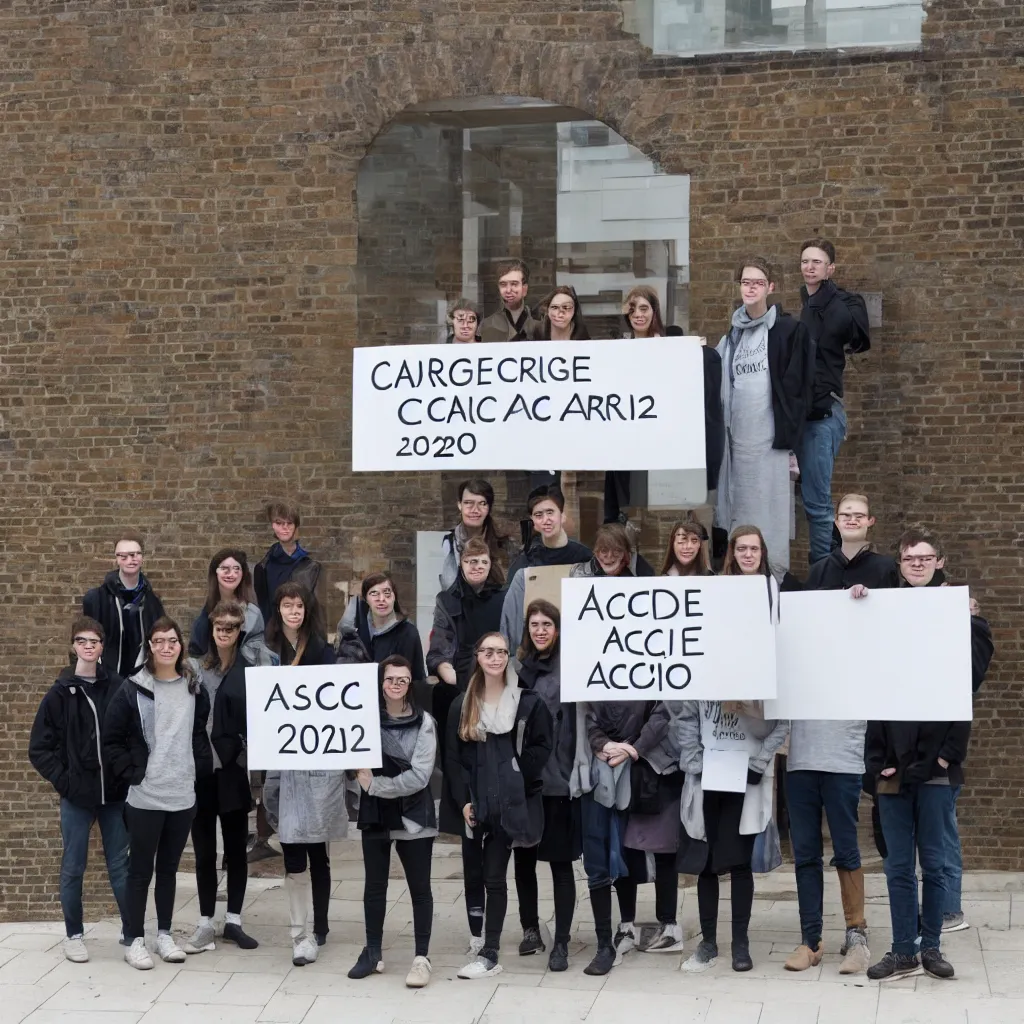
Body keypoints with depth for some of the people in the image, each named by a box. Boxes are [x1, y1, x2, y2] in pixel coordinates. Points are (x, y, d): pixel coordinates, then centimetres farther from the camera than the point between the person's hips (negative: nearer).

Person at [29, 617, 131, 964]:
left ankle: (132, 932, 13)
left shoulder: (118, 688, 0)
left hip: (115, 794, 1)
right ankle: (74, 935, 20)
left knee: (120, 865, 6)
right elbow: (39, 748, 1)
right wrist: (62, 781, -6)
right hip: (76, 797, -1)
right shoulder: (60, 693, -1)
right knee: (73, 868, 7)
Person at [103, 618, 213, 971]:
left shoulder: (195, 689, 5)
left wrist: (200, 768, 5)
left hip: (183, 795, 4)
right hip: (144, 796, -4)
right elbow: (110, 739, -4)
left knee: (169, 868, 13)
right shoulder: (133, 689, -7)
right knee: (140, 869, 2)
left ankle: (165, 934, 23)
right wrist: (131, 773, -9)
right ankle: (135, 939, 10)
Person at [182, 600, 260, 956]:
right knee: (204, 849, 7)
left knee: (236, 847, 8)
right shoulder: (195, 668, 3)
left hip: (233, 769, -1)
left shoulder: (249, 671, -2)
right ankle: (205, 923, 14)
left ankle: (233, 920, 17)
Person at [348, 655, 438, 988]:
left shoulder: (423, 722, -6)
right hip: (375, 814, 3)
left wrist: (374, 784, -14)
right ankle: (373, 952, 24)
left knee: (419, 887, 5)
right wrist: (362, 776, -12)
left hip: (412, 817, -3)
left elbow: (419, 776, -13)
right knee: (374, 885, 13)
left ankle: (422, 957, 11)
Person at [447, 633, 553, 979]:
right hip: (476, 803, 2)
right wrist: (464, 800, -4)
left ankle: (490, 954, 4)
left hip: (511, 803, -2)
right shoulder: (463, 704, 9)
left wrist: (515, 776, -13)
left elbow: (542, 748, -2)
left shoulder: (529, 702, 0)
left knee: (493, 876, -1)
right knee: (490, 875, 6)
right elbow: (454, 757, 6)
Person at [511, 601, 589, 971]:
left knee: (561, 861, 1)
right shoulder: (519, 667, 9)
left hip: (558, 779, -4)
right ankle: (530, 930, 27)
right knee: (523, 857, 12)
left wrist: (578, 773, -13)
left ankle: (561, 943, 6)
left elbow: (580, 723, -7)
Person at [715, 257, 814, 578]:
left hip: (770, 439, -6)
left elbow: (796, 388, -8)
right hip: (738, 437, 6)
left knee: (770, 516, -5)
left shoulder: (789, 330, -4)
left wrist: (790, 440, -12)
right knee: (739, 514, 9)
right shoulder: (733, 335, 14)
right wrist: (723, 431, 7)